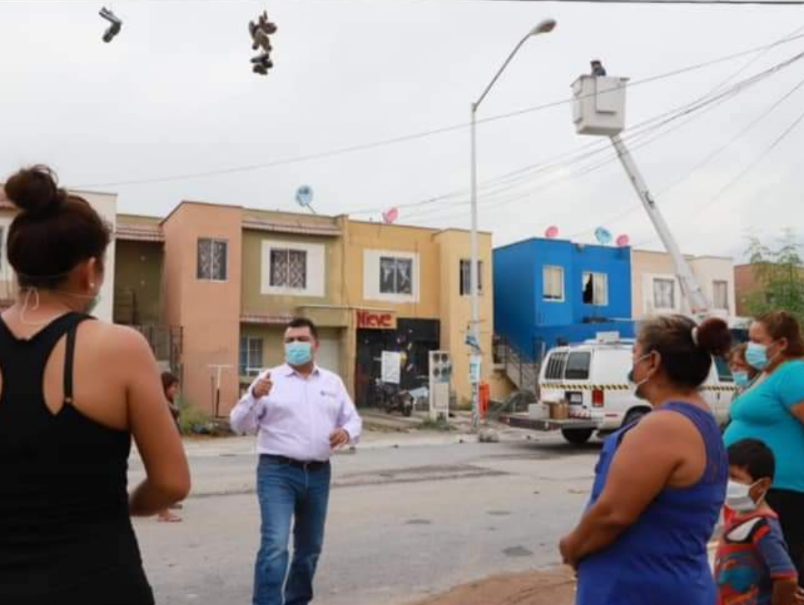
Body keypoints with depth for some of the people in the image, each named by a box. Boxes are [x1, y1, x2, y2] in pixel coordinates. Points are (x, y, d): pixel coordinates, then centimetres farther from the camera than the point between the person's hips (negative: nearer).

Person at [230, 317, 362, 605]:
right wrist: (254, 396, -22)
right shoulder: (270, 380, 0)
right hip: (278, 472, -4)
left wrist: (347, 432, -9)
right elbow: (239, 424, -3)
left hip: (318, 474, 5)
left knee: (310, 547, 16)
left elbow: (354, 420, 15)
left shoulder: (332, 382, 11)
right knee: (275, 545, -17)